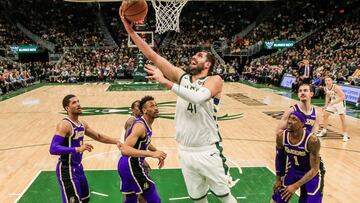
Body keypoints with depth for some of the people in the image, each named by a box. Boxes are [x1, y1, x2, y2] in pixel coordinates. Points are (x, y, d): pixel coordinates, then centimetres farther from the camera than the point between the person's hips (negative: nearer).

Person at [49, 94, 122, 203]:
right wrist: (78, 149, -40)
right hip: (67, 169, -9)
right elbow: (53, 149, -31)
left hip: (78, 167, 9)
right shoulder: (64, 125, -21)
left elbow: (98, 136, 18)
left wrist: (116, 142, 9)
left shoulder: (82, 123, 6)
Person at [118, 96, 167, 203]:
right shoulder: (140, 126, -20)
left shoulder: (146, 124, 10)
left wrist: (157, 152, 22)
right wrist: (152, 154, -38)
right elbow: (125, 150, -32)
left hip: (127, 164, 10)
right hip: (132, 166, -10)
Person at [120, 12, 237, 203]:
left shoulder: (215, 80, -10)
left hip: (208, 151, -4)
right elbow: (152, 56, -4)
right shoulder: (181, 76, 2)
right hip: (185, 151, 4)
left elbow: (199, 96, -33)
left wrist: (166, 82, -30)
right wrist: (130, 30, -11)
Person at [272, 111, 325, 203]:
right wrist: (278, 179, 4)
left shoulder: (312, 140, -32)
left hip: (312, 173, -4)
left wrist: (296, 186, -31)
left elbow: (314, 169, -25)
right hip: (293, 169, 4)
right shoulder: (281, 136, -20)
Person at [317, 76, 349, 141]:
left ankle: (345, 134, 2)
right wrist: (326, 104, 3)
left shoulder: (336, 87, -28)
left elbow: (342, 97, -29)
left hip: (340, 102, -7)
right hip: (332, 102, 7)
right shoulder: (326, 88, -7)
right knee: (325, 114, 6)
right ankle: (324, 131, 19)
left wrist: (334, 102, -36)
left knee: (342, 118, -9)